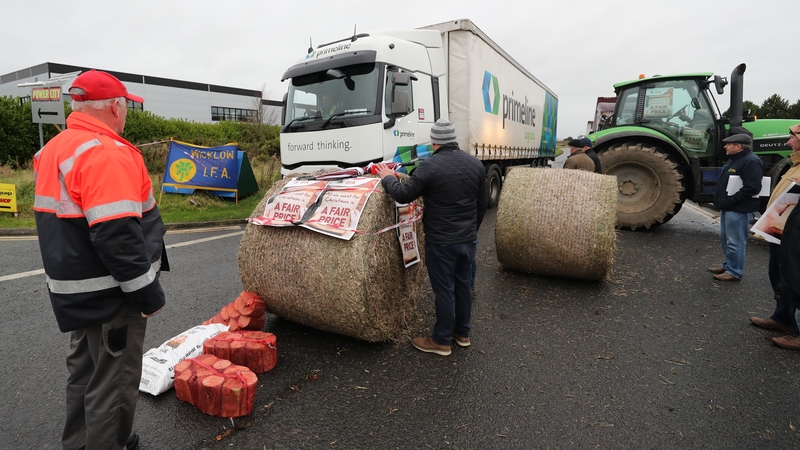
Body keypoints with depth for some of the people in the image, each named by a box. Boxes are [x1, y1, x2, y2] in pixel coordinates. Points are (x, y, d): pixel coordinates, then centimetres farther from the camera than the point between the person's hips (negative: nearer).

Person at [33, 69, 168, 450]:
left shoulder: (54, 149, 11)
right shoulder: (106, 154, -22)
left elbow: (59, 221, 19)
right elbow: (117, 237, -28)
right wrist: (147, 292, -21)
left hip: (76, 291, 10)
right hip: (109, 294, -10)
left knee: (85, 369, 24)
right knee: (113, 382, 4)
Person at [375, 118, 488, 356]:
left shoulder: (430, 166, -17)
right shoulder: (475, 163, 4)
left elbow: (403, 195, -13)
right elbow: (483, 202, 11)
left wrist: (387, 178, 6)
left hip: (441, 242, -6)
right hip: (468, 239, 7)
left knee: (444, 289, 4)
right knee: (463, 285, 18)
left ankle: (441, 340, 19)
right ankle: (462, 332, 34)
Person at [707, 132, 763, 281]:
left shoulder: (751, 161, -17)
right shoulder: (733, 159, 15)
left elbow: (751, 188, -24)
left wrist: (730, 201, -22)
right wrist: (721, 201, 12)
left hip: (739, 209, -10)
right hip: (728, 208, 10)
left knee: (734, 242, -3)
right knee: (725, 239, 18)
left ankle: (734, 271, 7)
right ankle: (728, 266, 30)